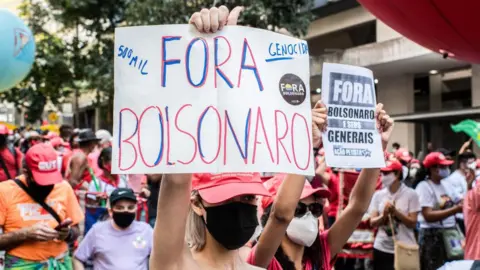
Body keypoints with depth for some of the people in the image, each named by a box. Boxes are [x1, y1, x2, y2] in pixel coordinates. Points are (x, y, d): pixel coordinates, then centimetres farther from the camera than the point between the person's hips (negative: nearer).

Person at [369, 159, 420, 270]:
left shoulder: (411, 194, -4)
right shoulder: (378, 195, 5)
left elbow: (413, 223, -8)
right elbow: (373, 222, 1)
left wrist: (395, 211, -19)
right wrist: (384, 215, -18)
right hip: (382, 248, 3)